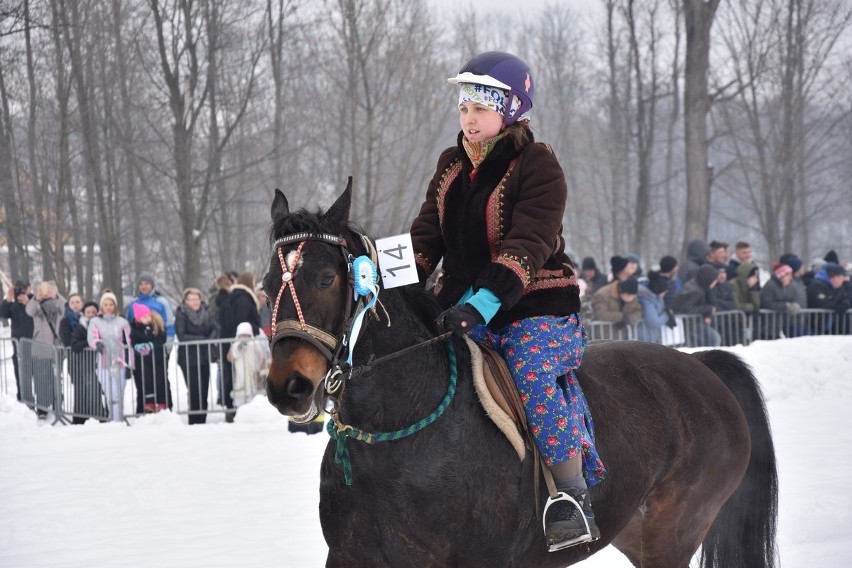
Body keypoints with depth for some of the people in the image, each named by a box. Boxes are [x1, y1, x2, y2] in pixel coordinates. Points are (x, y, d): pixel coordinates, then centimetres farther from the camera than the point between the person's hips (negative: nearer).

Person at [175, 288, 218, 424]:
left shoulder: (206, 313, 9)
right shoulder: (181, 315, -6)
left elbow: (215, 329, 3)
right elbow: (182, 336, -13)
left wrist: (210, 340, -17)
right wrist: (202, 339, -16)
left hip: (204, 357, 5)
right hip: (189, 358, -5)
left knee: (204, 391, 6)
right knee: (195, 391, -10)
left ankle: (202, 421, 14)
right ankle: (194, 422, -5)